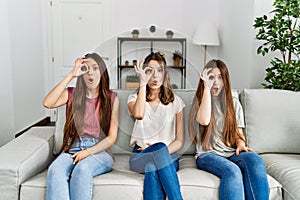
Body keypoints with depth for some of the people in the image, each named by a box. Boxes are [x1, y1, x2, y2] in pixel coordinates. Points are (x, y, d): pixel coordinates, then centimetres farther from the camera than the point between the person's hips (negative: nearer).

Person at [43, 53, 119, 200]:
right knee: (55, 171, -32)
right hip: (71, 149, 2)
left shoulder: (111, 98, 7)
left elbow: (112, 137, 3)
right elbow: (47, 103, -11)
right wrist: (71, 75, -9)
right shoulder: (71, 94, 11)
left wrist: (88, 152, -13)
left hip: (99, 150, -1)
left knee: (82, 168, -36)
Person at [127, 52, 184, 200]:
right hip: (141, 156, 0)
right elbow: (138, 114, -20)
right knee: (160, 148, -35)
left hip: (168, 156, 1)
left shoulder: (175, 101, 10)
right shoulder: (135, 97, 9)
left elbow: (180, 140, 6)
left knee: (153, 166, -35)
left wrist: (163, 152, -14)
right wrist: (143, 83, -13)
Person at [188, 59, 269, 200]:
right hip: (208, 155, -3)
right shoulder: (200, 101, 8)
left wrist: (241, 144, -6)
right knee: (232, 171, -36)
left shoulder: (234, 103, 19)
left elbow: (238, 133, 19)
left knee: (255, 160, -32)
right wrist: (207, 87, -10)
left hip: (231, 153, 3)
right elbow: (204, 121, -15)